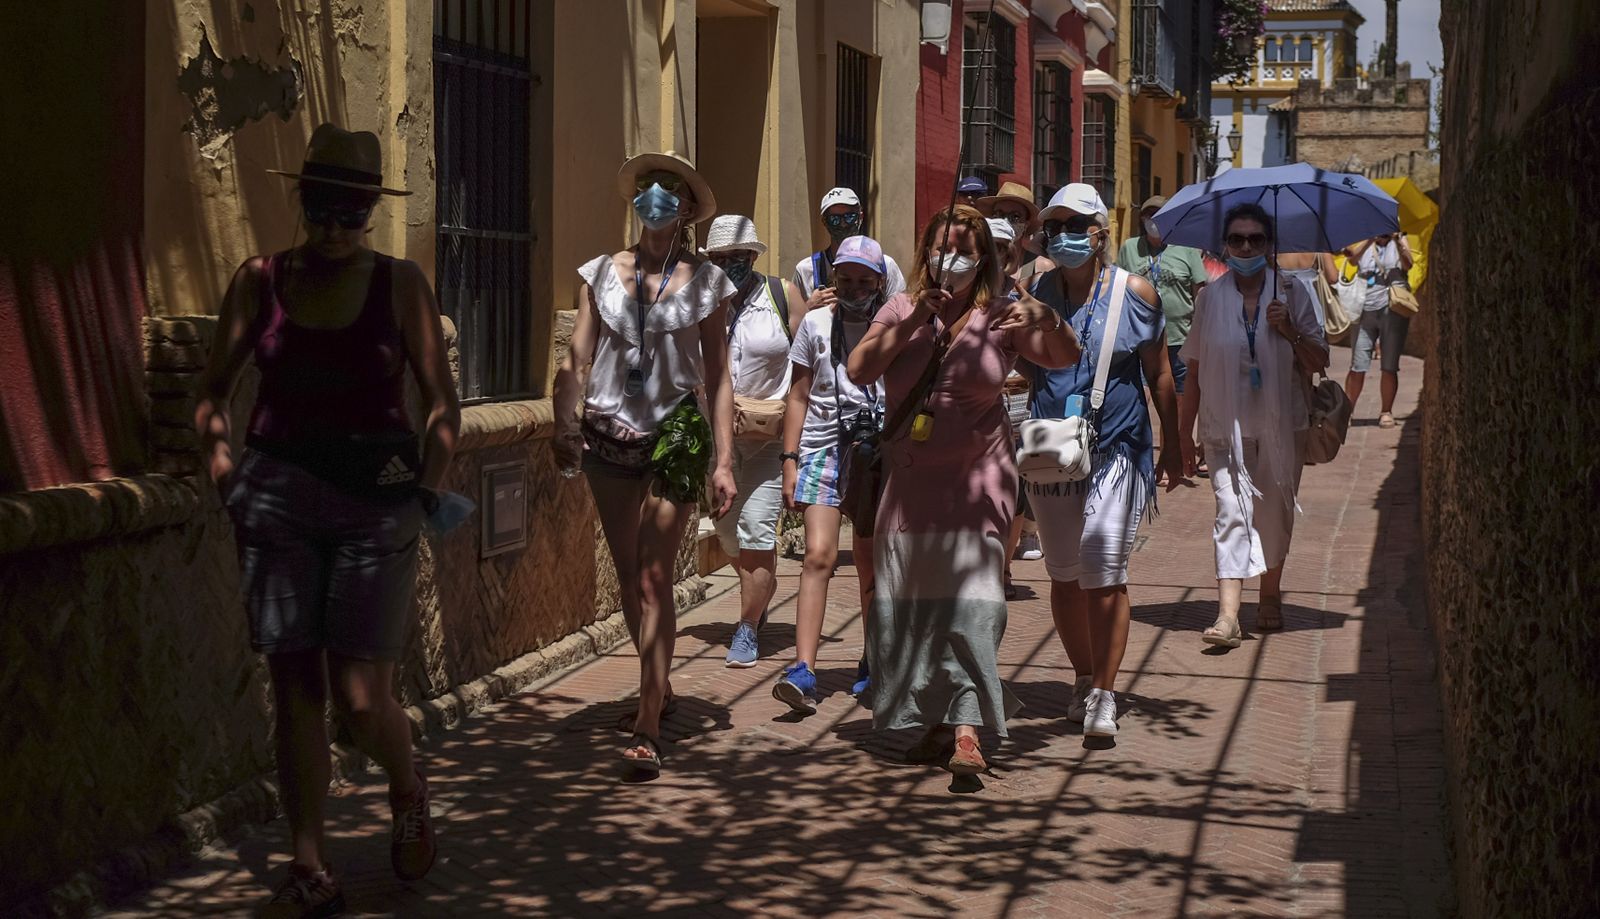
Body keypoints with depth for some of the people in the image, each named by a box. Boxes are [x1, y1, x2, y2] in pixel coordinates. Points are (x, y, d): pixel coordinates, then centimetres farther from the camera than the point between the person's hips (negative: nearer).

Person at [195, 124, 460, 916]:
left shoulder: (399, 284, 1)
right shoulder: (260, 281, 5)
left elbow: (443, 404, 2)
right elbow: (213, 391, 12)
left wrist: (427, 495, -6)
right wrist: (226, 479, -1)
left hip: (375, 502, -2)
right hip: (278, 497, 2)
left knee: (361, 701, -5)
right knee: (294, 689, 2)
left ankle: (407, 793, 28)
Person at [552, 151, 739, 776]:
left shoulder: (706, 282, 3)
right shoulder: (602, 273, 8)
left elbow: (717, 376, 3)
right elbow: (577, 360, 5)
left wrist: (724, 460, -3)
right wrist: (565, 426, -10)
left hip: (675, 432, -3)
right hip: (609, 433, 3)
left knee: (654, 578, -9)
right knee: (628, 577, 10)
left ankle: (648, 728, -10)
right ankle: (659, 690, 29)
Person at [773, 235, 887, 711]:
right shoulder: (816, 324, 9)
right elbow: (799, 397, 11)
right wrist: (790, 460, 5)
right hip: (823, 447, 0)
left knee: (871, 563, 7)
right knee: (819, 555, -13)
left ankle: (873, 661, 23)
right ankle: (803, 671, -19)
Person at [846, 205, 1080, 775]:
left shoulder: (999, 316, 1)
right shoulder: (902, 309, 6)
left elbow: (1066, 359, 3)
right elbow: (858, 371, -4)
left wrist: (1046, 320, -17)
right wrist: (910, 324, -14)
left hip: (976, 479, -3)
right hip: (909, 480, 3)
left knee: (969, 595, -14)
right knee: (911, 602, 6)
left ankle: (967, 728, -19)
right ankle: (937, 722, 18)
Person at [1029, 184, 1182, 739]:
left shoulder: (1133, 292, 0)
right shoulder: (1035, 292, 4)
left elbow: (1159, 373, 7)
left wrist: (1172, 447, 9)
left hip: (1116, 452, -3)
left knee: (1104, 572, -11)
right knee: (1064, 575, 10)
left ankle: (1104, 695, -4)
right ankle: (1084, 680, 26)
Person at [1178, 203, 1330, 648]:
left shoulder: (1292, 294, 1)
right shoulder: (1211, 297, 2)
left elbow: (1318, 362, 1)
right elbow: (1195, 368, 7)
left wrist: (1290, 331, -16)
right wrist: (1185, 429, 7)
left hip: (1280, 424, 1)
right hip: (1226, 426, -1)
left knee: (1275, 511, 11)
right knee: (1231, 511, -12)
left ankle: (1270, 595, 32)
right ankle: (1228, 614, -19)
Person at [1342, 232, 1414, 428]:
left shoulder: (1399, 242, 8)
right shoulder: (1364, 244, 10)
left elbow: (1408, 265, -10)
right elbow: (1351, 255, -10)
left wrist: (1399, 243, -26)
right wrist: (1371, 239, -22)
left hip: (1392, 311, 0)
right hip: (1366, 309, 0)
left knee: (1389, 366, 2)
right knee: (1357, 366, -4)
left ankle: (1386, 412, 12)